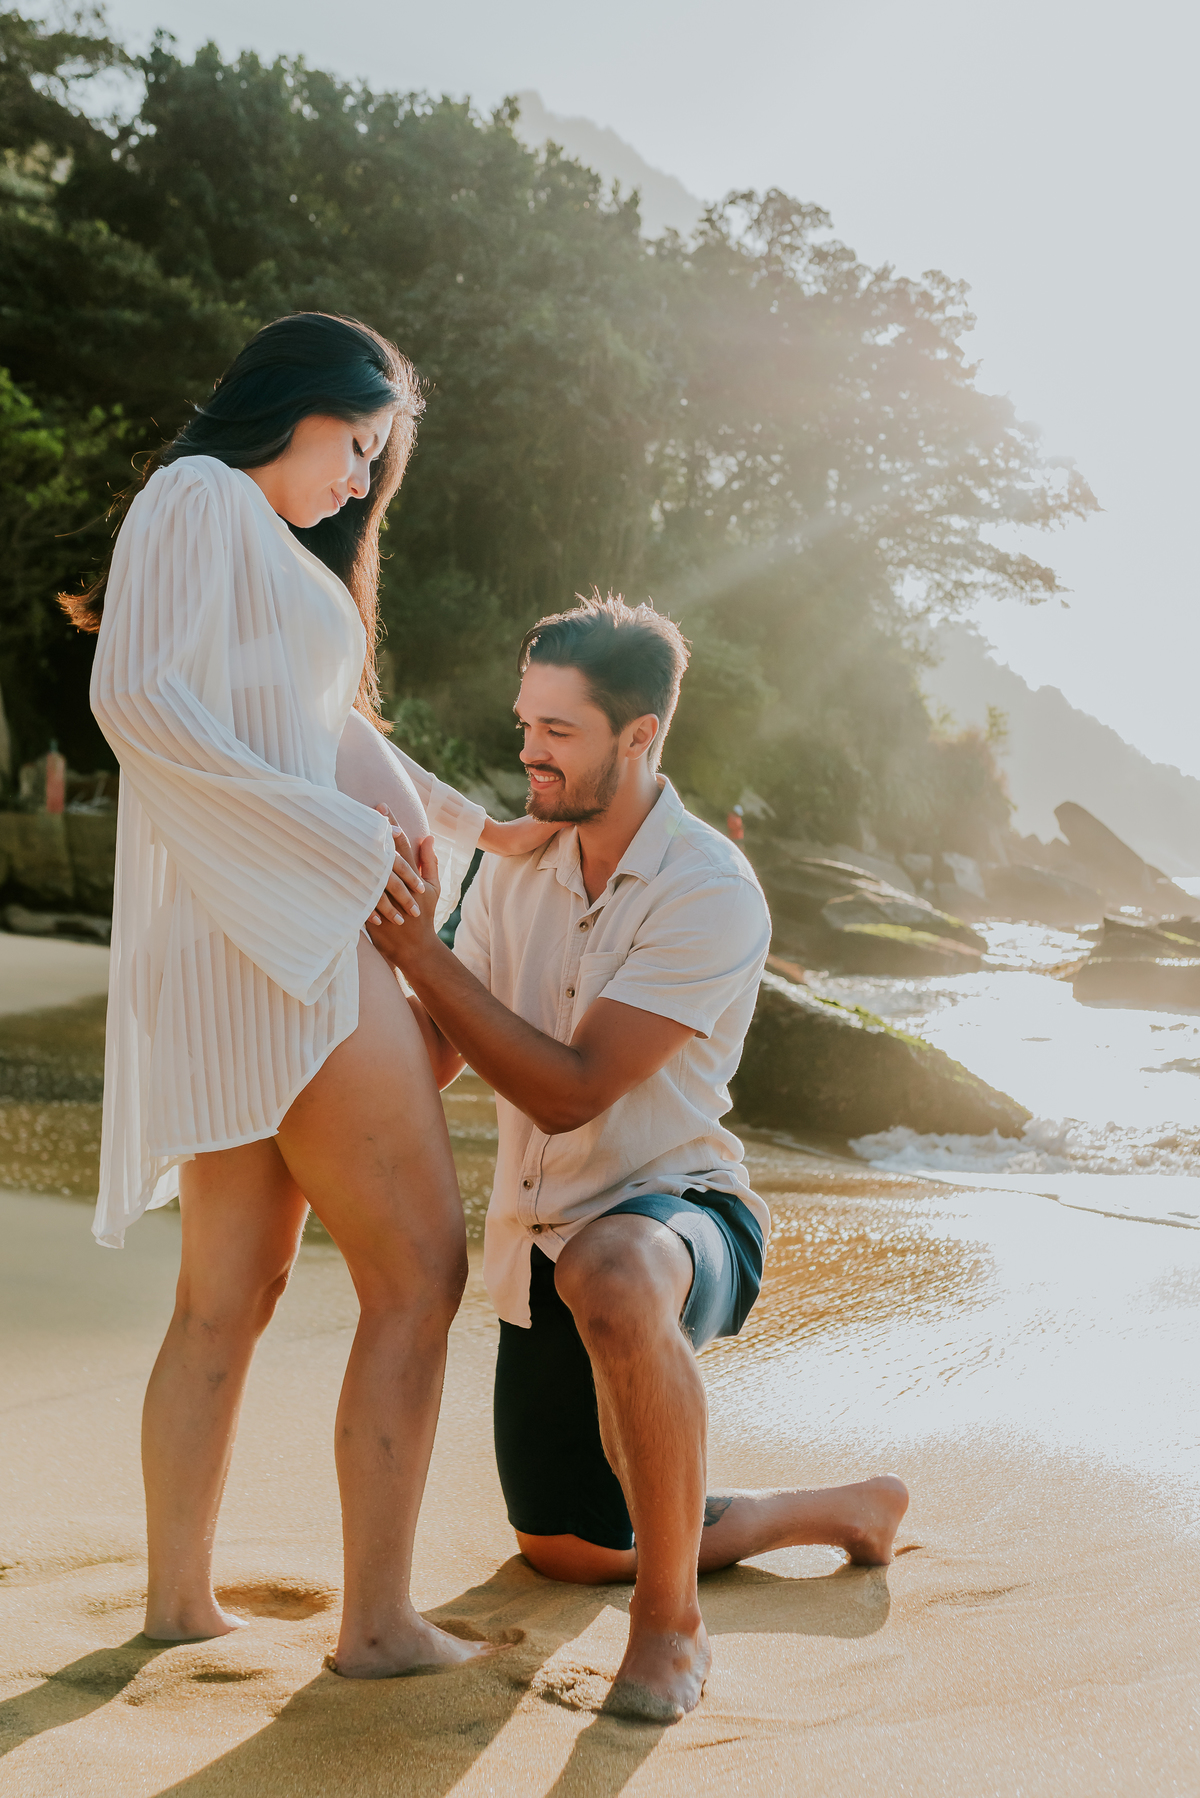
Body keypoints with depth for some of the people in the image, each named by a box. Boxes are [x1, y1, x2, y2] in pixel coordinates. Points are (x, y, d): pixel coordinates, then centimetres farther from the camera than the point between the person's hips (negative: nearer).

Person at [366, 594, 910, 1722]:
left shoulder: (712, 892, -20)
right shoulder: (515, 864, 2)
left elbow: (570, 1090, -26)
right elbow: (427, 1060, -1)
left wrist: (422, 953, -27)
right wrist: (391, 936, -18)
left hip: (677, 1213, -7)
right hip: (539, 1239, 7)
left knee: (608, 1274, -45)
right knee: (565, 1554, 16)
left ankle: (671, 1623, -26)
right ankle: (844, 1512, 39)